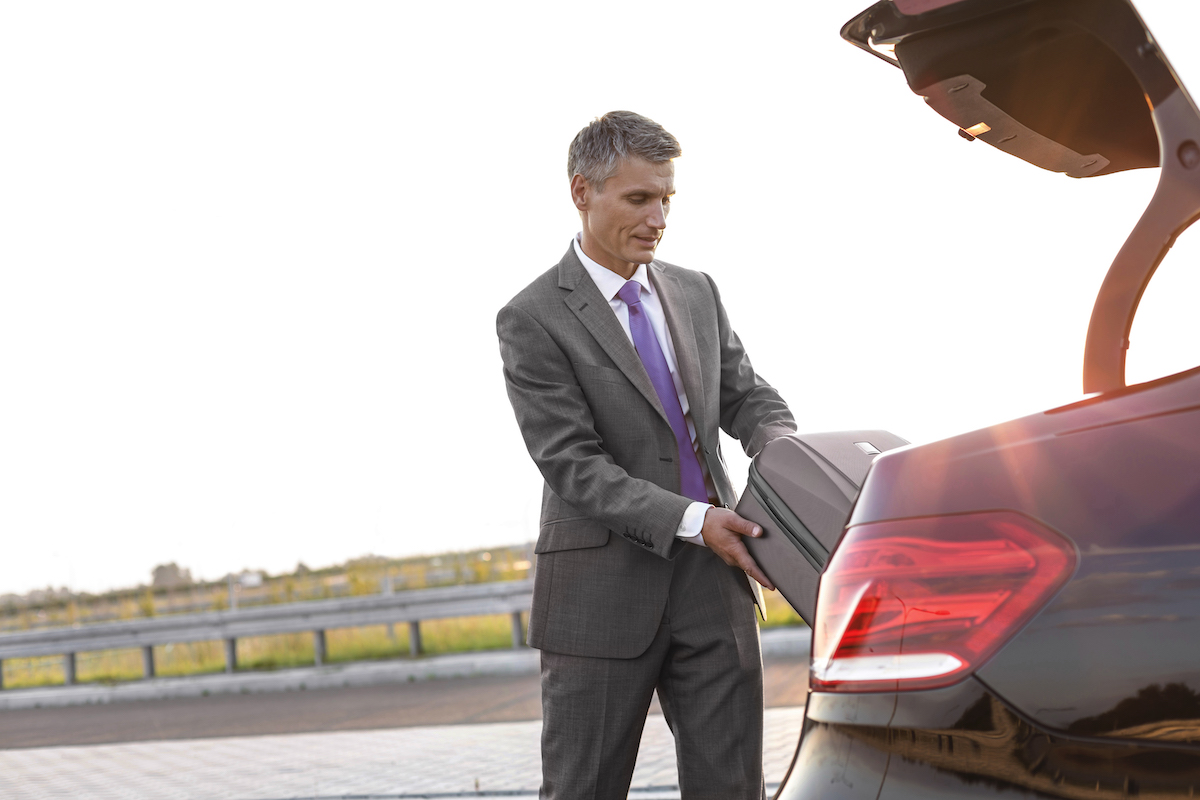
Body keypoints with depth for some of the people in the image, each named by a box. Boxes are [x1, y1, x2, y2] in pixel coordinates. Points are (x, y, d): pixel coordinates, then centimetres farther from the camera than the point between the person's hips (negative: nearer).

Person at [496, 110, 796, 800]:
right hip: (604, 586, -4)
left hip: (712, 579, 5)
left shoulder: (696, 292, 11)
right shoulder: (534, 320, -7)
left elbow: (746, 397, 13)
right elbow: (572, 464, -13)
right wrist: (693, 521, -22)